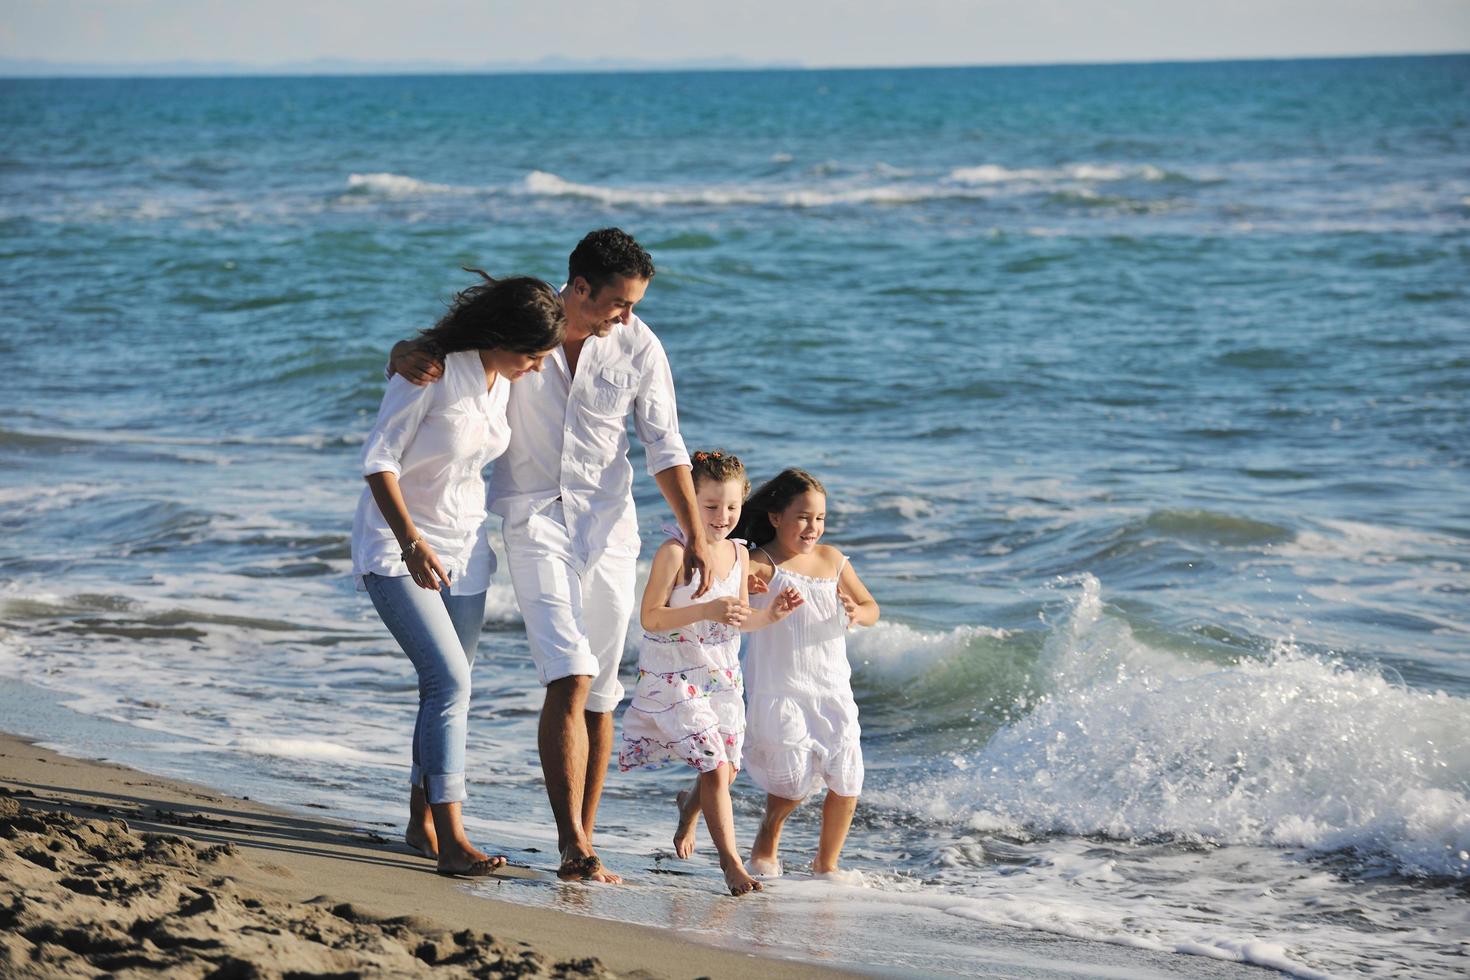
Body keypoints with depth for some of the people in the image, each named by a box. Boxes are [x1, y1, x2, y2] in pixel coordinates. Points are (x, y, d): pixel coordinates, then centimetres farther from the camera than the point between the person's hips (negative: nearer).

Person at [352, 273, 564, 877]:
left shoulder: (510, 380, 1)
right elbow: (379, 459, -19)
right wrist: (412, 543, -28)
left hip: (463, 548, 7)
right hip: (396, 546, -7)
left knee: (448, 688, 9)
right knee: (450, 681, -18)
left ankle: (422, 822, 24)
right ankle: (450, 840, -20)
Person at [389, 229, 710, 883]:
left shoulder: (639, 349, -4)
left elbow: (664, 449, 3)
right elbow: (425, 350, 2)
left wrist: (694, 534, -4)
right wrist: (407, 356, -23)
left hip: (606, 522, 3)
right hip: (533, 516, -2)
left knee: (599, 693, 4)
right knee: (569, 677, -18)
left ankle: (583, 842, 13)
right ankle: (572, 845, -20)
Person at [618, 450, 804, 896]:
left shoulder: (739, 554, 2)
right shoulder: (674, 552, -17)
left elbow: (740, 621, 11)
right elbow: (650, 618, -20)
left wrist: (771, 614, -9)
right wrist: (705, 612, -31)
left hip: (721, 677, 6)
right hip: (674, 679, -6)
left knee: (726, 769, 11)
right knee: (715, 767, -13)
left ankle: (689, 807, 46)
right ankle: (730, 859, -1)